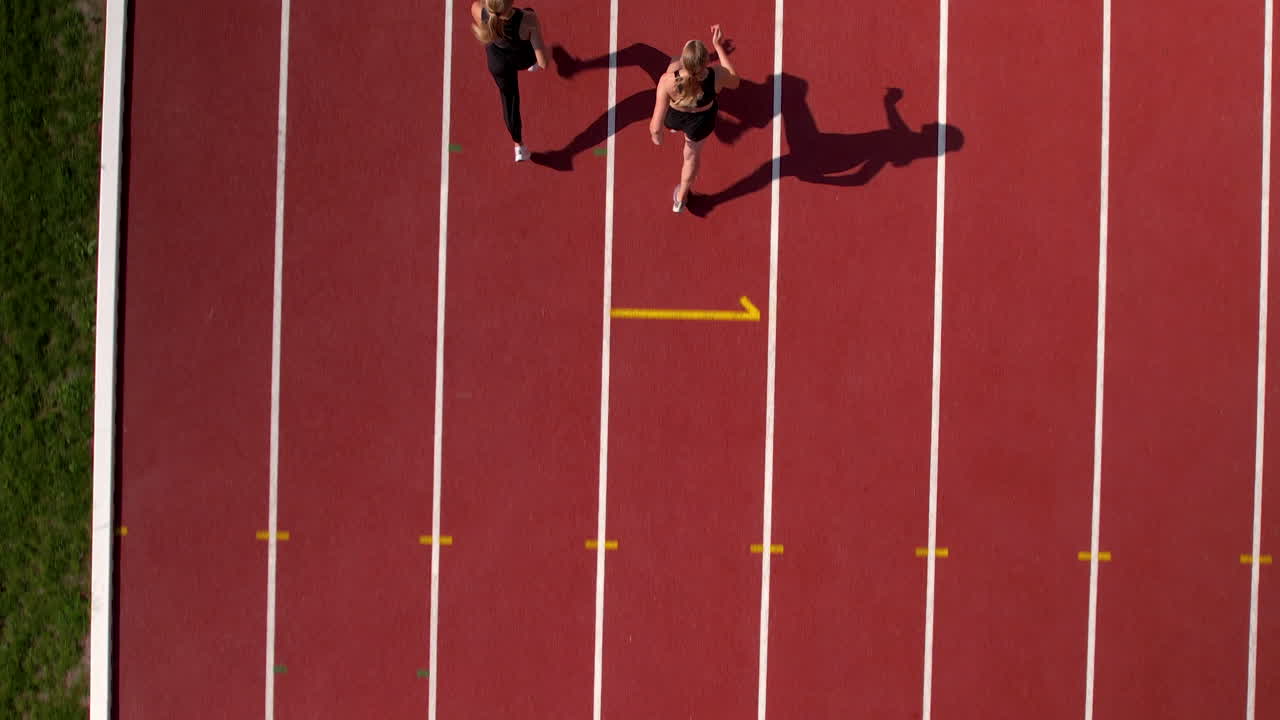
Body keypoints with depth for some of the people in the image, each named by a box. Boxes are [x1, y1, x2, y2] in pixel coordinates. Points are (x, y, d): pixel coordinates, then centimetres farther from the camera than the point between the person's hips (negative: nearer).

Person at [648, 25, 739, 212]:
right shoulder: (717, 76, -37)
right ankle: (680, 199, 55)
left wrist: (656, 136, -13)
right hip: (701, 122, -1)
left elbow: (655, 127, -37)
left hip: (673, 118, 1)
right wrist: (719, 46, -10)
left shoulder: (669, 81, -43)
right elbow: (734, 82, -10)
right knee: (693, 153, 34)